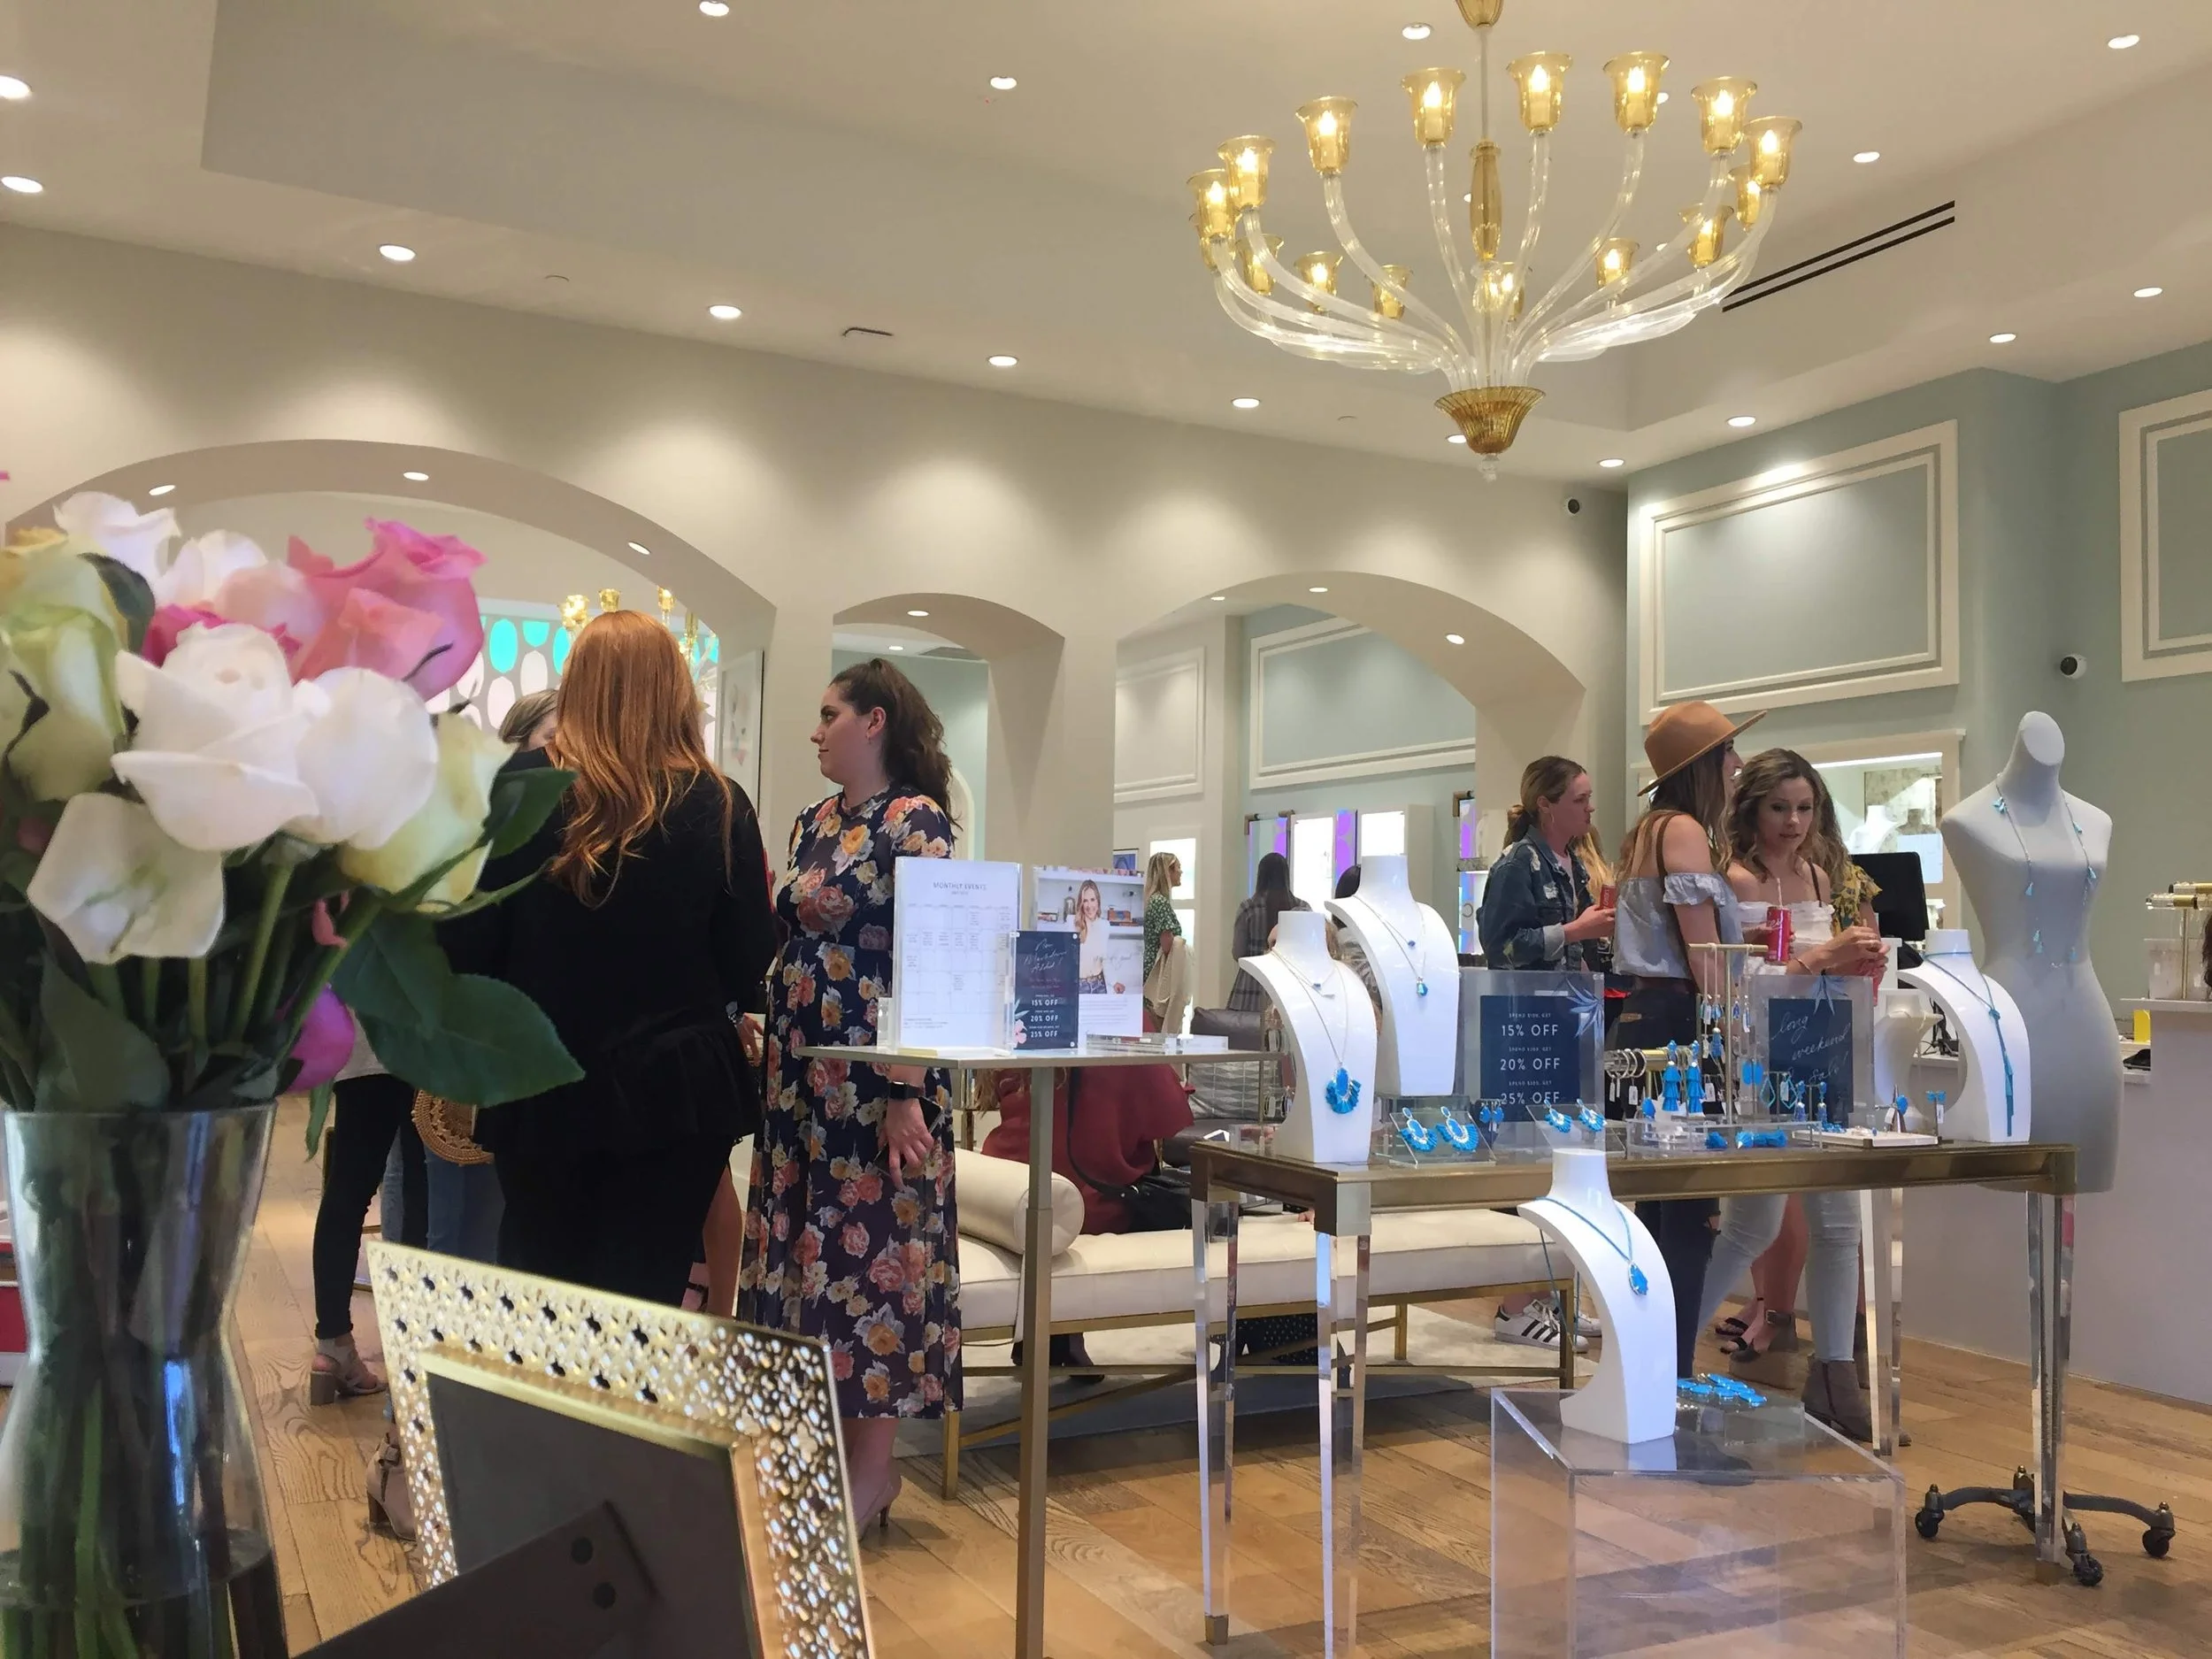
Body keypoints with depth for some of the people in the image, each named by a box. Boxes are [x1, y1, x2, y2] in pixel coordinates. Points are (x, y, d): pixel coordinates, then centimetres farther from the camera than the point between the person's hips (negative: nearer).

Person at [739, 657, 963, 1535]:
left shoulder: (916, 821, -10)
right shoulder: (815, 823, 13)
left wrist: (906, 1094, -20)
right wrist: (770, 1057, 13)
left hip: (873, 1073, -8)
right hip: (801, 1067, 8)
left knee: (869, 1250, 0)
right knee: (806, 1247, 11)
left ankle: (871, 1466, 12)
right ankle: (824, 1441, 23)